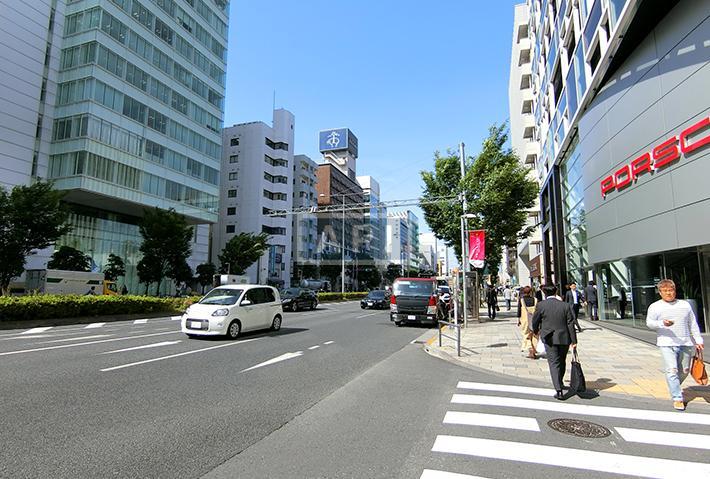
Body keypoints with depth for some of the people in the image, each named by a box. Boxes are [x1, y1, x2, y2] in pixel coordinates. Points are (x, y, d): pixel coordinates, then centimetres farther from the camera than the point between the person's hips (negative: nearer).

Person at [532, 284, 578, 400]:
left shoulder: (541, 305, -9)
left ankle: (559, 390, -11)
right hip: (564, 338, 3)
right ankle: (559, 384, 39)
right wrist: (573, 341, 1)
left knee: (554, 363, 0)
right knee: (562, 362, 20)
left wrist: (536, 331, 22)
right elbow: (570, 324, -3)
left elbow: (535, 320, 1)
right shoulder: (565, 305, -3)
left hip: (549, 339, -3)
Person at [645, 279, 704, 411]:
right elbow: (649, 322, -7)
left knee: (684, 371, 11)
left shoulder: (685, 305, 13)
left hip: (685, 343, 4)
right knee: (672, 370, -11)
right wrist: (662, 323, -25)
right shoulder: (655, 306, 2)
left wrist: (698, 340, 13)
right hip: (667, 344, -4)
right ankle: (677, 398, -4)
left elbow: (693, 324, 17)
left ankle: (674, 389, 35)